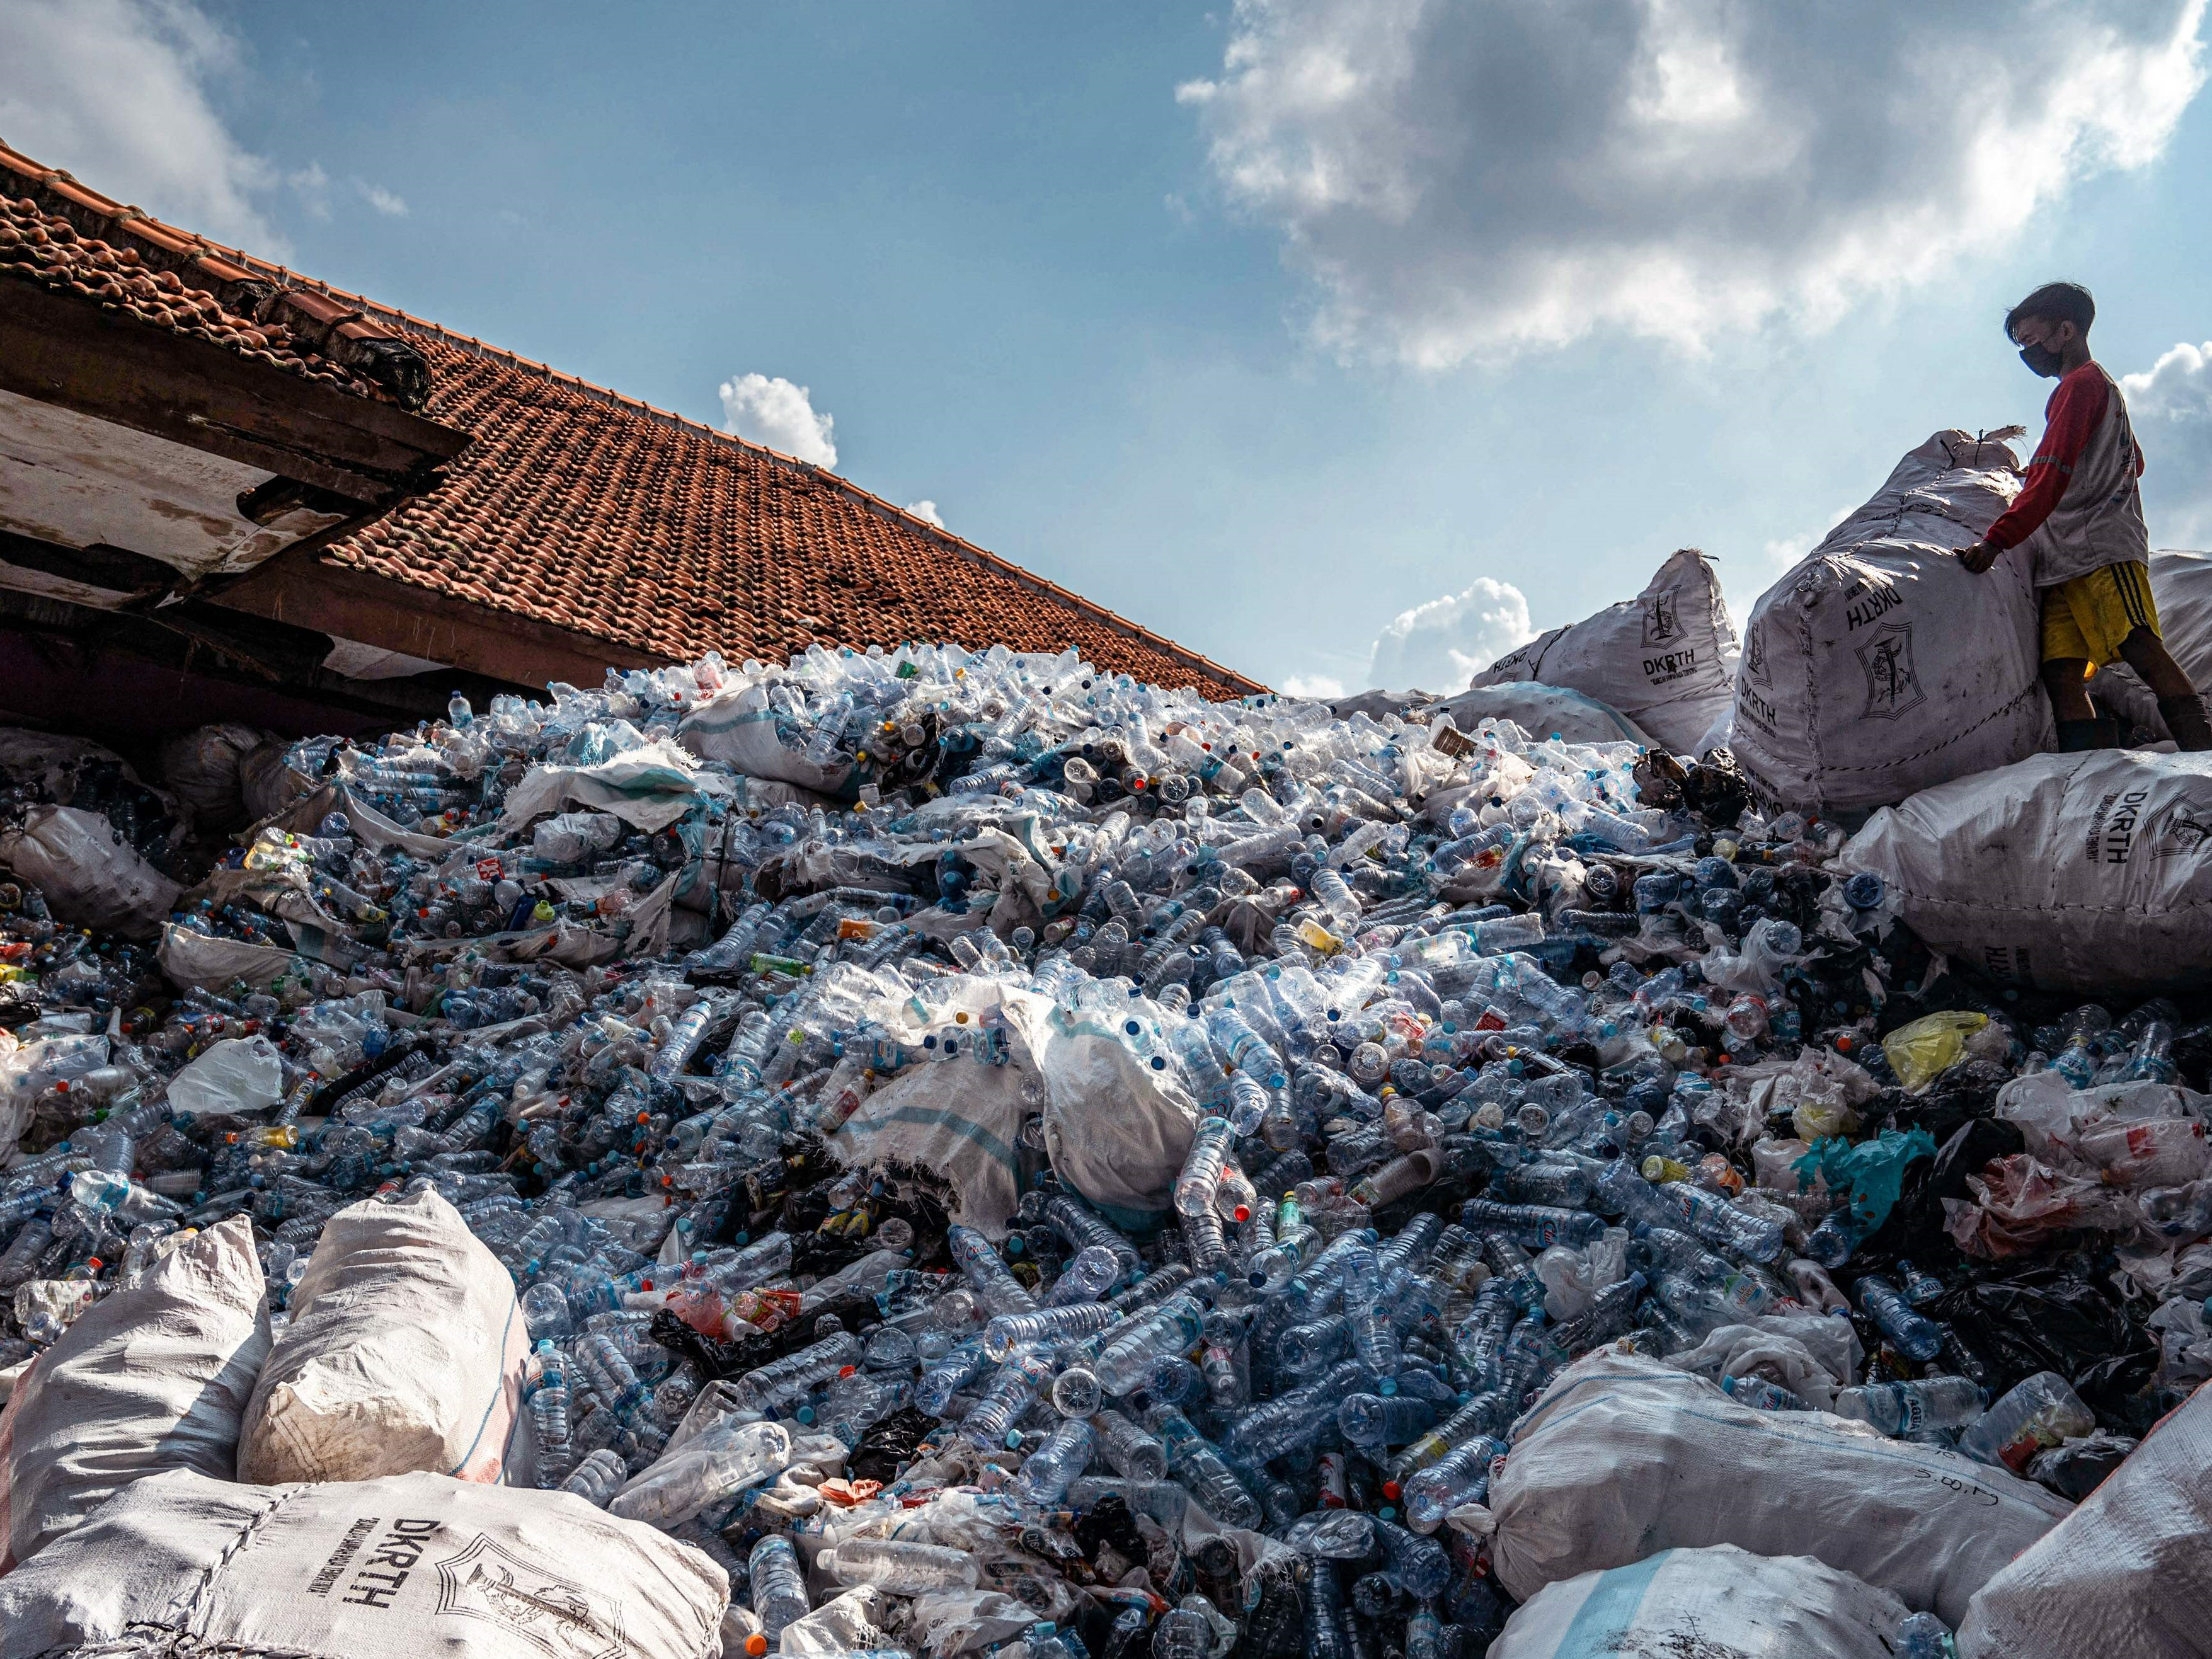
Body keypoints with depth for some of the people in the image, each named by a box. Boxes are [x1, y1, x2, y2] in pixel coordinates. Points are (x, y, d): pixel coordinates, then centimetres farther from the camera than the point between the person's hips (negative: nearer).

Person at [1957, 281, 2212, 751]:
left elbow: (2051, 478, -12)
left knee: (2140, 648, -22)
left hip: (2102, 546, -9)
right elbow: (2135, 462, 43)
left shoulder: (2079, 385, 0)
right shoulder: (2106, 386, 31)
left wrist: (1997, 539, -19)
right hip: (2065, 563, 9)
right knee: (2060, 672, -7)